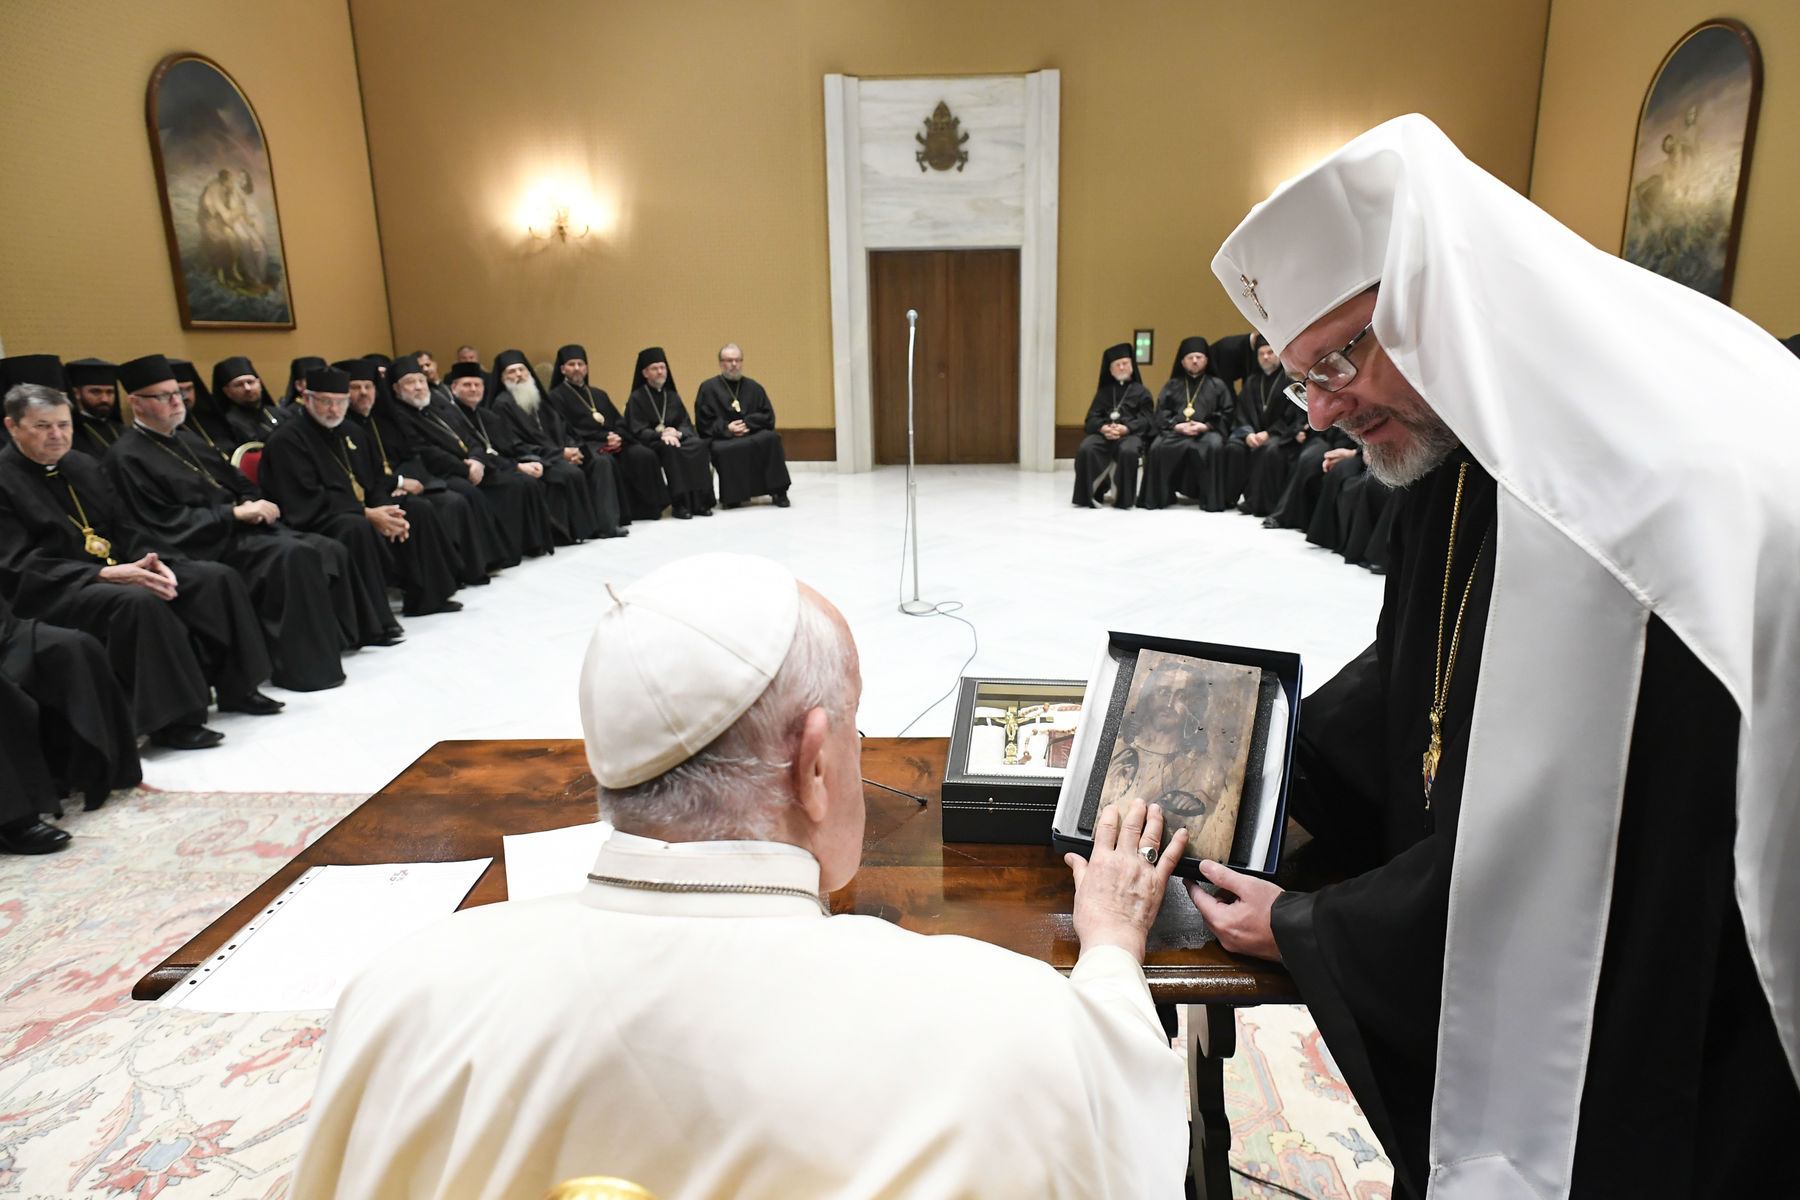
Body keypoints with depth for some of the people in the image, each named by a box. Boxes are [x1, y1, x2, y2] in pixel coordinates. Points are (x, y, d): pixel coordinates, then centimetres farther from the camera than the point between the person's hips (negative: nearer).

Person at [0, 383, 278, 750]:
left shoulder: (83, 467, 16)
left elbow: (125, 527, 14)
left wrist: (151, 560, -8)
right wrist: (104, 573, -25)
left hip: (114, 569, 8)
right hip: (55, 592, -8)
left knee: (219, 578, -7)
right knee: (140, 601, -37)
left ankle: (236, 687, -1)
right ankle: (171, 719, -29)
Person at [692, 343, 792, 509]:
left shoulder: (754, 387, 18)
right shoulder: (708, 388, 10)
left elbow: (768, 416, 10)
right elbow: (703, 422, 3)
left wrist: (747, 423, -8)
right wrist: (726, 428, -13)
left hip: (754, 436, 2)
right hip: (722, 440, -2)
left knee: (771, 439, -30)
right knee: (724, 451, -37)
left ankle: (778, 492, -23)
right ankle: (732, 496, -18)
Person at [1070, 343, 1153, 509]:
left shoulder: (1141, 391, 20)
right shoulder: (1104, 391, 27)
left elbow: (1147, 419, 5)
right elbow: (1092, 417, 14)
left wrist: (1126, 428, -14)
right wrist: (1102, 427, -10)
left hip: (1130, 433, -2)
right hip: (1104, 433, 2)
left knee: (1128, 451, -38)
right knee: (1085, 448, -31)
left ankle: (1123, 498, -27)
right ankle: (1088, 495, -25)